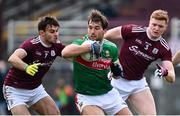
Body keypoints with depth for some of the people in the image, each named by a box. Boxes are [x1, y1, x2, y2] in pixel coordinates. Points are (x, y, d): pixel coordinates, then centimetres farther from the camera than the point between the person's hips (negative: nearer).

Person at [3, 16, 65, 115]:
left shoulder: (56, 46, -7)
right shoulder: (31, 44, -27)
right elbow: (12, 59, -42)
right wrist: (26, 67, -61)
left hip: (36, 88, 7)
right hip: (16, 90, -7)